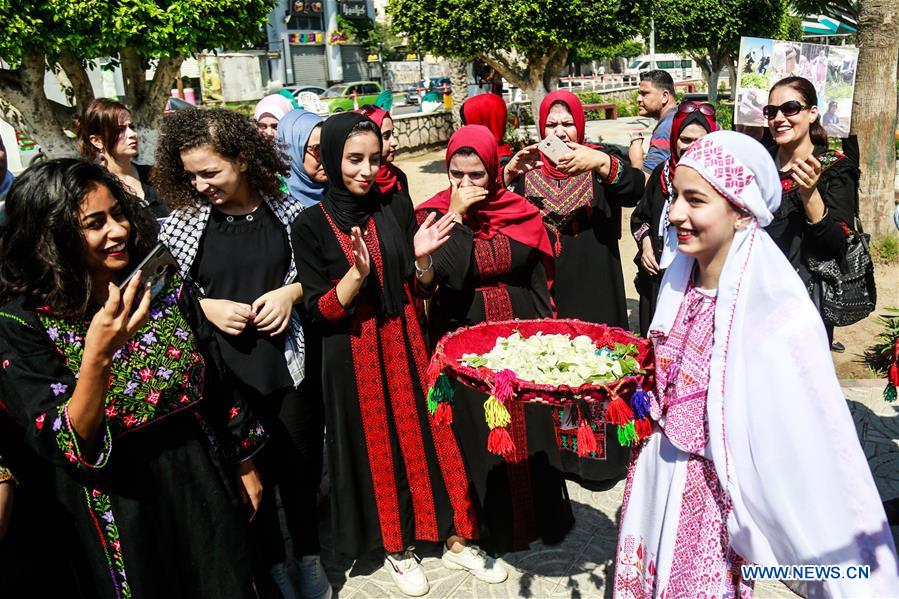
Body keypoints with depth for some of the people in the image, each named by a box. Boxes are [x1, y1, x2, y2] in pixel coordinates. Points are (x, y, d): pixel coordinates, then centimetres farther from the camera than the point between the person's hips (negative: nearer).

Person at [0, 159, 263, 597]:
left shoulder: (164, 285, -4)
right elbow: (66, 447, -20)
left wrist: (244, 465, 10)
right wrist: (97, 356, -36)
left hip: (204, 490, 4)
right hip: (120, 513, -3)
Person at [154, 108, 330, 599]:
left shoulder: (286, 212, -4)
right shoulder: (181, 222, -4)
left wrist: (291, 291, -11)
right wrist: (206, 307, -13)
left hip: (289, 362, 1)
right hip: (225, 372, 0)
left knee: (300, 465, 15)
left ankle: (308, 556, 39)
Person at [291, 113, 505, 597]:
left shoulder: (397, 210, 0)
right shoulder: (311, 225, -7)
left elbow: (423, 290, 3)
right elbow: (319, 311, -11)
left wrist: (421, 258, -17)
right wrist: (357, 273, -26)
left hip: (406, 346, 2)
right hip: (355, 360, -2)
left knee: (429, 436, 9)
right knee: (377, 447, 10)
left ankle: (454, 539, 28)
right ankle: (395, 546, 31)